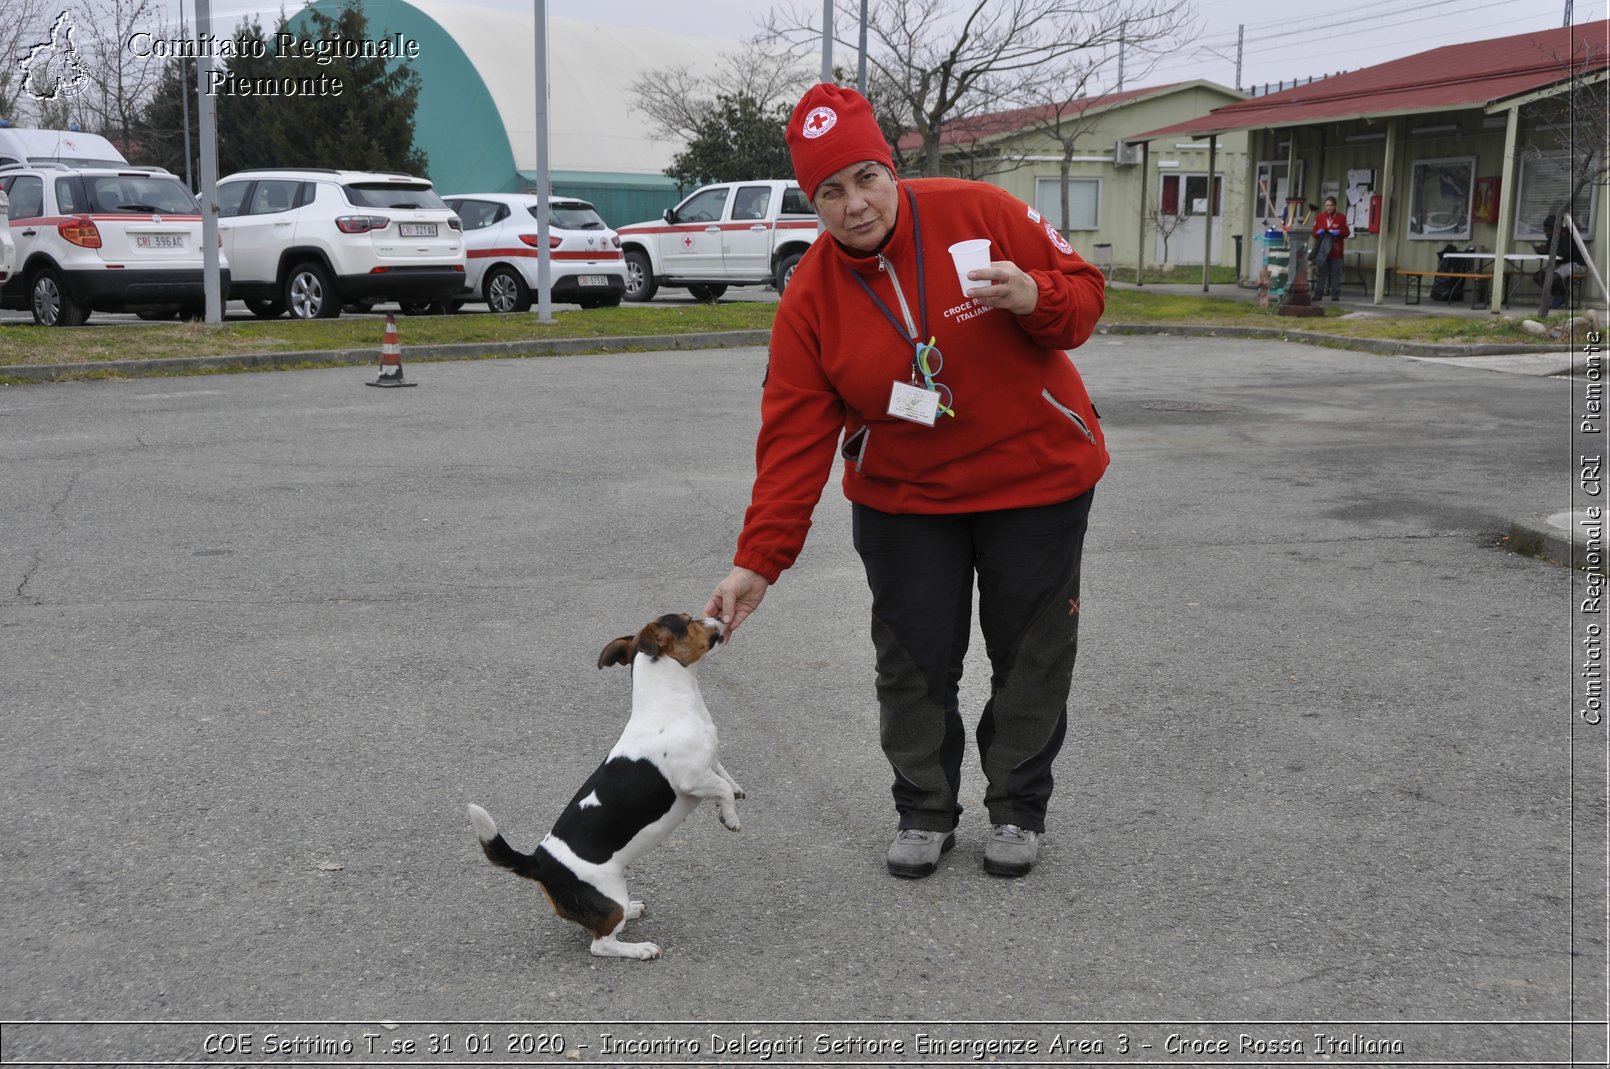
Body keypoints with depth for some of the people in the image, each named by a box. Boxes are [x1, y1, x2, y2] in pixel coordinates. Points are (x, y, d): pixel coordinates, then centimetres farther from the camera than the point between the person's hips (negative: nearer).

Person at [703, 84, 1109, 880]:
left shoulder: (980, 213, -14)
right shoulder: (810, 298, -10)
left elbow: (1085, 292, -5)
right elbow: (794, 440, -13)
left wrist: (1036, 298, -29)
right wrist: (759, 560, -20)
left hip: (1035, 482, -1)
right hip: (903, 499, 1)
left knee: (1030, 654, 9)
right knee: (913, 661, 6)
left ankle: (1018, 809, 27)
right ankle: (924, 810, 27)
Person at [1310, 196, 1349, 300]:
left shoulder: (1341, 217, 6)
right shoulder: (1319, 217, 10)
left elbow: (1346, 233, 5)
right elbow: (1314, 232, 10)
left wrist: (1339, 232, -15)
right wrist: (1318, 232, -12)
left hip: (1336, 251, -1)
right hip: (1322, 251, 1)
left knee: (1335, 274, 0)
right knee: (1322, 273, 3)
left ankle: (1335, 295, 4)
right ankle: (1318, 294, 7)